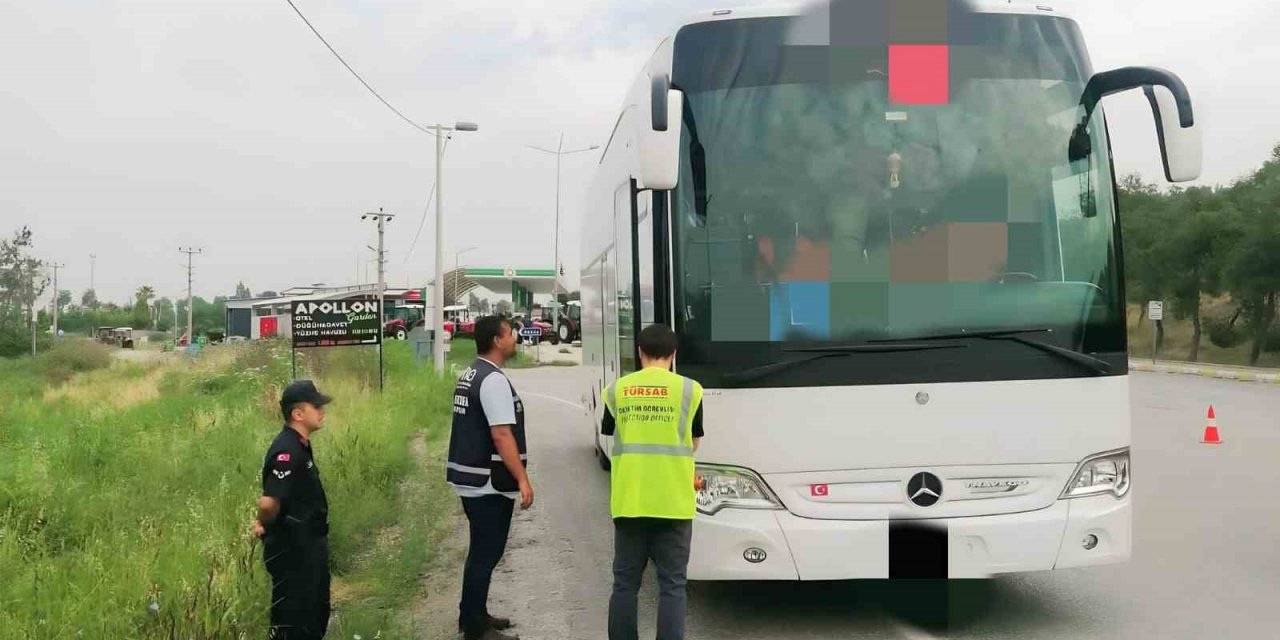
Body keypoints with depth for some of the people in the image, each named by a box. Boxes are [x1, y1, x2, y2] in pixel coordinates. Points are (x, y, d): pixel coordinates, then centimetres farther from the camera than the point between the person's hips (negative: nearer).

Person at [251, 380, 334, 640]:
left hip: (308, 545, 9)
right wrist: (264, 526, -13)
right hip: (291, 549, -9)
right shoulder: (287, 451, -25)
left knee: (317, 611, 22)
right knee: (292, 618, 3)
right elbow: (269, 502, -33)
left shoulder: (301, 445, 7)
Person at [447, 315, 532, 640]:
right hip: (489, 484, -10)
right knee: (486, 553, -2)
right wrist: (522, 479, -22)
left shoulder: (469, 375, 12)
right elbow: (501, 435, -24)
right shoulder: (493, 380, -19)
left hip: (470, 479, 10)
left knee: (481, 550, 19)